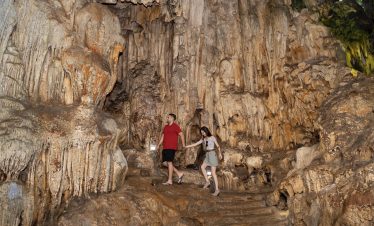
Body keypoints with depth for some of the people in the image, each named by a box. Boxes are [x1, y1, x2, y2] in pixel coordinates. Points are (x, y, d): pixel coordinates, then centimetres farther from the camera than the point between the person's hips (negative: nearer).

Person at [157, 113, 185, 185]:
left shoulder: (175, 126, -3)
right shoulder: (165, 127, 19)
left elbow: (181, 135, -7)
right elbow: (162, 136, 21)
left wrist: (183, 144, -14)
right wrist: (159, 145, 11)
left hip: (172, 147, -8)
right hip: (165, 147, 8)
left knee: (169, 162, -8)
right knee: (168, 163, 7)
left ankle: (169, 180, -3)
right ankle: (179, 174, 18)